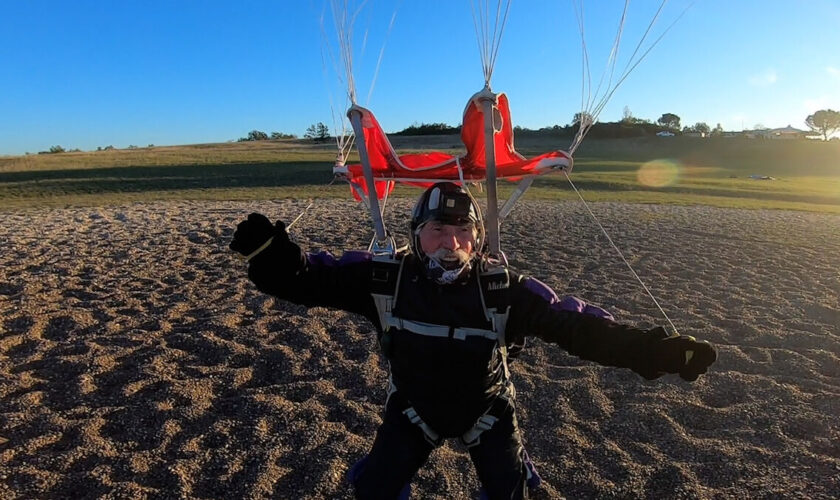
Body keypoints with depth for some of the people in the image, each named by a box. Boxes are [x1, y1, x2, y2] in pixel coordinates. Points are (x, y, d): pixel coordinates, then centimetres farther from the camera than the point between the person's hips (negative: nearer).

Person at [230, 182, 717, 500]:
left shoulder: (503, 288, -28)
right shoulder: (385, 278, -27)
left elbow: (574, 323, -26)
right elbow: (310, 277, -24)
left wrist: (658, 349, -32)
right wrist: (272, 252, -45)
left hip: (487, 405, 0)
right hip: (415, 404, 1)